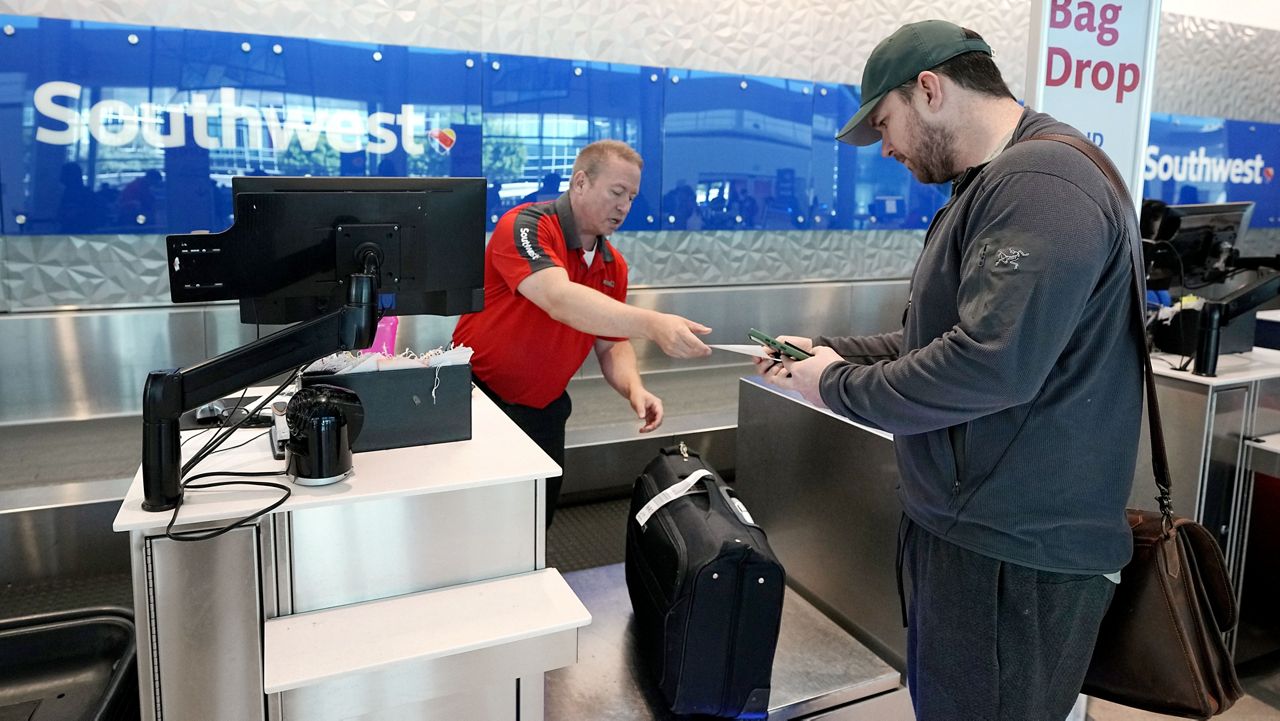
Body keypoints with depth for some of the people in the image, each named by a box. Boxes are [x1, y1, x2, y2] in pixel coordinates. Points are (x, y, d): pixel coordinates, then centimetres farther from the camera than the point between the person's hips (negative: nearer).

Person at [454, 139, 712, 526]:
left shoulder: (613, 265, 3)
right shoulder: (526, 226, -20)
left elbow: (611, 343, 7)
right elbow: (560, 299, -37)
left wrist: (633, 388, -15)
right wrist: (651, 324, -48)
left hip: (544, 412, 7)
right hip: (480, 396, -6)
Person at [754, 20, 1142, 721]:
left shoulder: (1040, 182, -21)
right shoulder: (993, 185, 14)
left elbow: (991, 365, -30)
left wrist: (839, 388, -16)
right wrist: (829, 350, 10)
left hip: (1017, 550, -10)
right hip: (964, 522, 10)